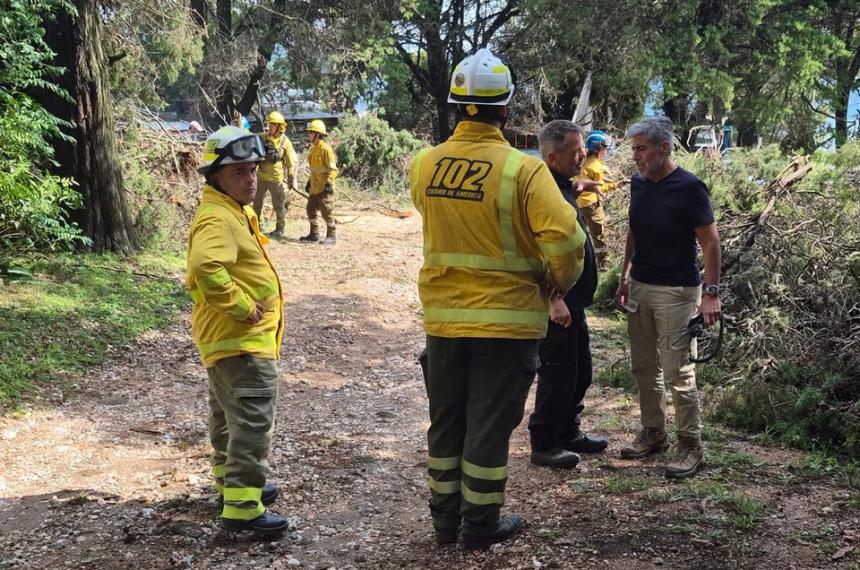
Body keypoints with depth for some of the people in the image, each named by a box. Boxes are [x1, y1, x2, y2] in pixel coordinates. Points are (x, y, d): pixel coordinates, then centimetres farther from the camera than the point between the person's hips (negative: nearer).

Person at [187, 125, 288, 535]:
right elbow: (206, 269, -38)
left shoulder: (237, 212, 14)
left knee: (228, 415, 22)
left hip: (235, 337, 11)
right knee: (253, 422, -11)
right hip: (240, 340, -11)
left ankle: (231, 481, 37)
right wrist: (242, 307, -27)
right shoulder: (217, 219, -20)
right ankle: (241, 507, -8)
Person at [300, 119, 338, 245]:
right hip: (314, 187, 9)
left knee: (327, 212, -5)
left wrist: (329, 183, -24)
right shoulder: (313, 149, 13)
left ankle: (332, 236, 3)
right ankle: (314, 234, 23)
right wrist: (309, 182, 24)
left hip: (324, 188, -9)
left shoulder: (325, 149, -15)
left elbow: (333, 169, -18)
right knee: (311, 210, 13)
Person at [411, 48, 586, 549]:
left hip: (443, 317, 4)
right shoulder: (523, 169, -17)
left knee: (446, 421, 17)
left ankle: (446, 517, 29)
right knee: (489, 425, 8)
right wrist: (560, 282, -5)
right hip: (506, 319, -4)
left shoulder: (425, 165, -3)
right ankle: (482, 525, 20)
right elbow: (564, 239, -23)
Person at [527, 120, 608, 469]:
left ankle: (569, 433, 34)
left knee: (579, 372, 19)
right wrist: (554, 299, -27)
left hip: (572, 302, 10)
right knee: (557, 375, 0)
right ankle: (543, 445, 13)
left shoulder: (563, 186, 11)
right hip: (556, 304, -10)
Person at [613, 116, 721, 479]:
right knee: (644, 367, 13)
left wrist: (711, 293, -17)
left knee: (678, 373, -4)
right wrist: (625, 278, 14)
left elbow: (710, 242, -13)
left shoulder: (689, 188, -14)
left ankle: (691, 447, 5)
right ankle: (653, 433, 26)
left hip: (675, 292, -7)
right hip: (639, 287, 7)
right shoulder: (638, 184, 6)